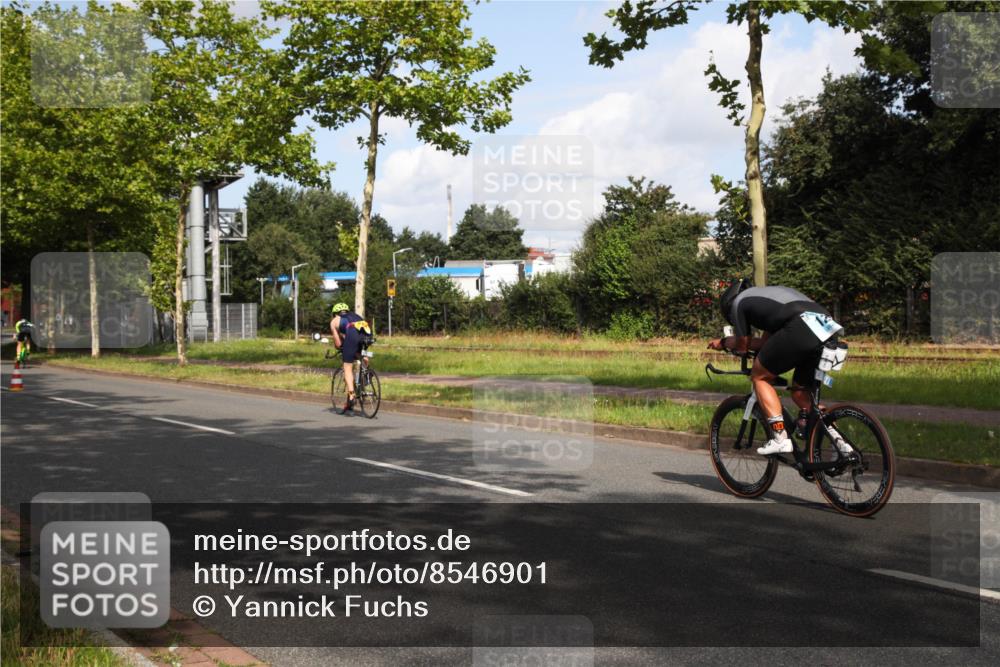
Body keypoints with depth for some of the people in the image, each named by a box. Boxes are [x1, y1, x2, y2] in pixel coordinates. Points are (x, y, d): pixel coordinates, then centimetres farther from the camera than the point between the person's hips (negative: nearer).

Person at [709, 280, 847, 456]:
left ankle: (780, 438, 5)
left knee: (759, 376, 14)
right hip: (828, 330, 7)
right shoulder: (768, 293, 39)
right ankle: (836, 440, 10)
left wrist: (724, 342, 47)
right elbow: (765, 342, 38)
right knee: (800, 392, 24)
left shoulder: (738, 302, 18)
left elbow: (742, 345, 26)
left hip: (801, 328, -7)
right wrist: (725, 342, 47)